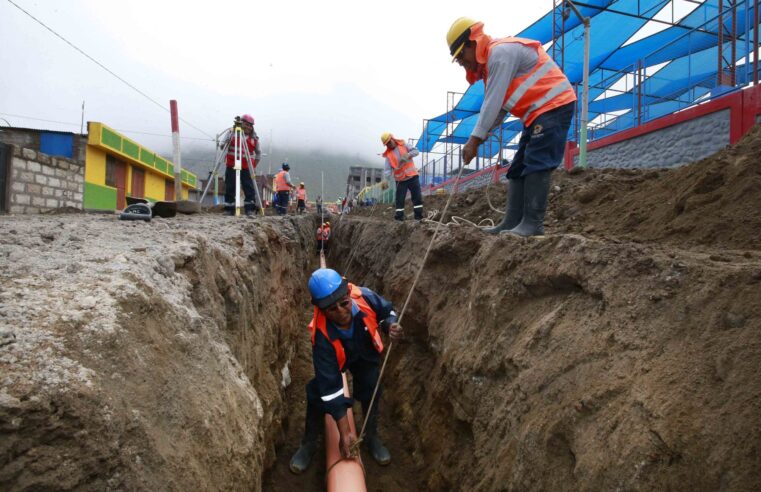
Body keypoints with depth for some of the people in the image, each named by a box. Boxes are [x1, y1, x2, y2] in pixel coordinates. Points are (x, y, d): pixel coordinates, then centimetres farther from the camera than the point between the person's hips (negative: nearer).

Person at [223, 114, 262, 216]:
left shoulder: (254, 137, 8)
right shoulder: (232, 132, 6)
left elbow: (258, 153, 14)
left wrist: (254, 165, 5)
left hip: (246, 168, 0)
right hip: (231, 166, 0)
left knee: (249, 189, -7)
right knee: (230, 188, 4)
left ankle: (251, 209, -5)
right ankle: (229, 209, 12)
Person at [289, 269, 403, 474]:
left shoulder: (364, 297, -40)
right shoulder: (322, 336, -43)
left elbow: (387, 311, -14)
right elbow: (330, 387, -38)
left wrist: (390, 325, -38)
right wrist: (344, 432, -36)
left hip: (365, 353, 2)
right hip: (336, 357, -2)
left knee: (371, 391, 3)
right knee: (318, 393, -8)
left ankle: (371, 436, 31)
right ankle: (309, 443, 19)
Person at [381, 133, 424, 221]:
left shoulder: (403, 145, 4)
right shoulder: (388, 155, 2)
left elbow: (416, 151, -3)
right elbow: (388, 169, -4)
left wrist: (408, 155, -23)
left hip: (412, 176, 0)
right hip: (400, 180, 0)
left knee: (417, 197, 1)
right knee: (400, 200, -1)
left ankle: (419, 217, 8)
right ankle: (399, 218, 5)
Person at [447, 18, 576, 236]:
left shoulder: (500, 53, -16)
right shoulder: (492, 59, 17)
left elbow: (494, 102, -22)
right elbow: (495, 105, 14)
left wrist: (474, 139, -20)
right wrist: (481, 135, 2)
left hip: (554, 106, -10)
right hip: (539, 111, 10)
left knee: (535, 166, -16)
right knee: (518, 168, 6)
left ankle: (533, 223, -15)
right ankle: (513, 222, 6)